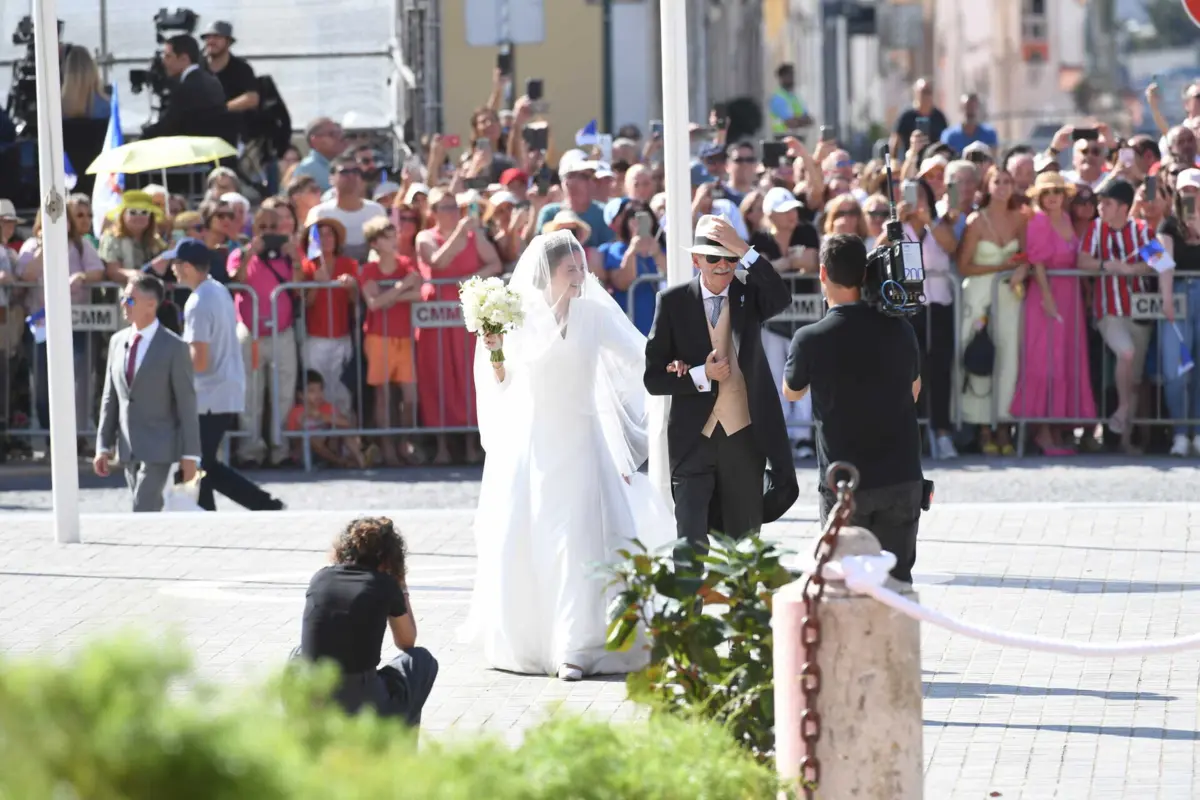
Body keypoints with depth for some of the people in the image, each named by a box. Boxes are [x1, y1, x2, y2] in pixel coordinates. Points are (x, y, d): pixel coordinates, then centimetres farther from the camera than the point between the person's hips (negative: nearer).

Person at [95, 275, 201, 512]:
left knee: (143, 512, -15)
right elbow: (110, 398, 11)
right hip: (128, 450, 6)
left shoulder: (174, 348, -9)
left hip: (159, 448, -6)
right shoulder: (118, 341, 8)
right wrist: (103, 446, 7)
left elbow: (187, 404, -8)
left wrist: (190, 455, -10)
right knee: (151, 511, 12)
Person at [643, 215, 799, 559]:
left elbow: (782, 299, -21)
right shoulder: (673, 301, 0)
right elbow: (653, 377, 0)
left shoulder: (749, 295, 3)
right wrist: (701, 376, -15)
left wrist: (744, 250, -25)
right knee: (691, 544, -9)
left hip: (744, 437, 1)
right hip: (693, 438, -1)